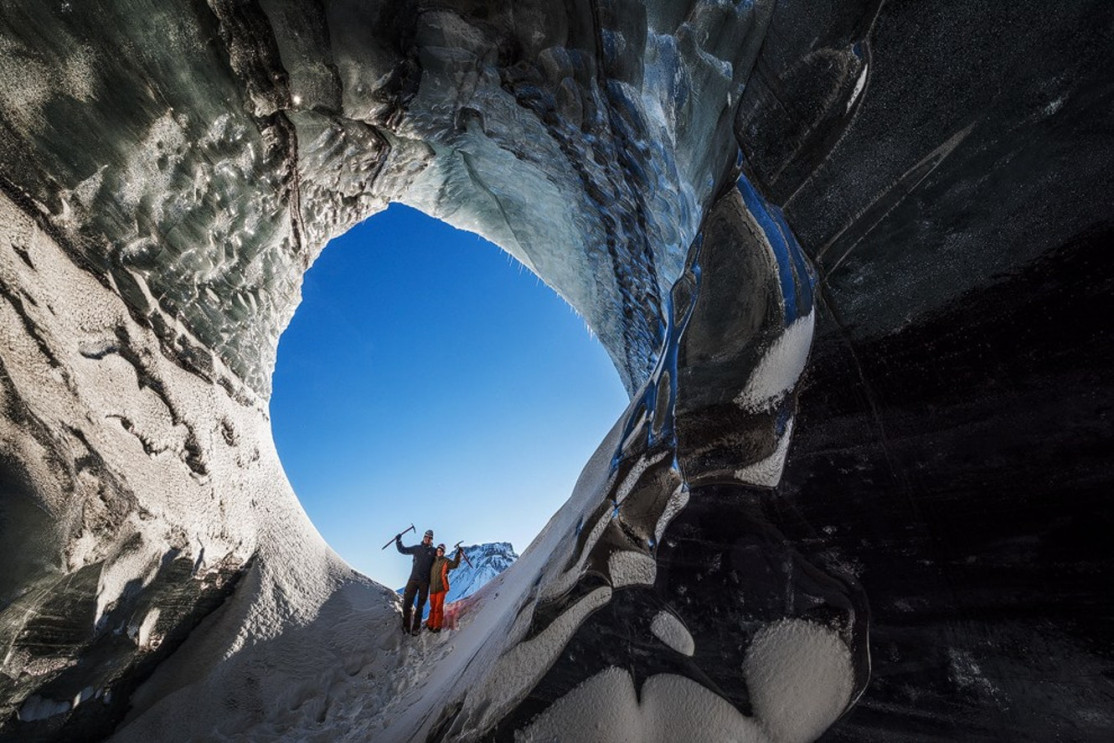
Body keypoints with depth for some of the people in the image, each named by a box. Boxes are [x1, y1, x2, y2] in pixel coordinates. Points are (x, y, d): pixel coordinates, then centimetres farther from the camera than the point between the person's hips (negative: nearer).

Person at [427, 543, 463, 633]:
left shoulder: (446, 561, -4)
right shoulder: (433, 560, 10)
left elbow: (454, 565, -22)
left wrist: (458, 554, -29)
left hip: (441, 588, -4)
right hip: (432, 588, 4)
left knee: (438, 607, -1)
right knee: (432, 607, 13)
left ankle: (437, 626, 9)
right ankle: (430, 625, 26)